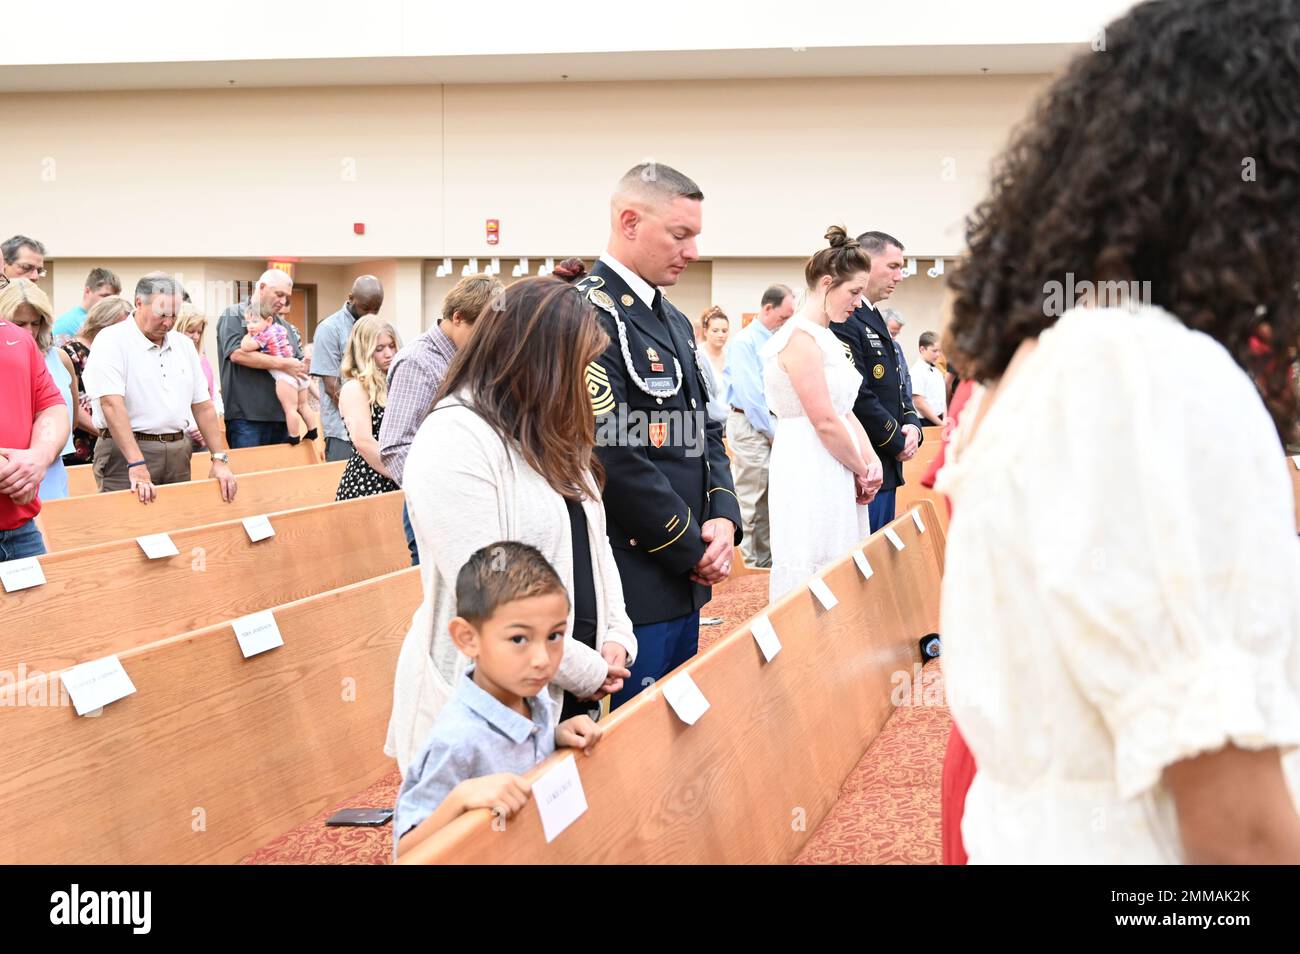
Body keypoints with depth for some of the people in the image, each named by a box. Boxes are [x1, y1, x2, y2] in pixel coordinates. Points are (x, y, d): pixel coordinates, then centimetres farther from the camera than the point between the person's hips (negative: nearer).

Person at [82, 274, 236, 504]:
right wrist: (137, 466, -27)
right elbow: (112, 404, -19)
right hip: (126, 450, -6)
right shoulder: (112, 341, -8)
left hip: (178, 451, 6)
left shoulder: (183, 344, 13)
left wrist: (220, 460, 6)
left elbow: (202, 405, 15)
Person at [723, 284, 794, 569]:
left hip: (772, 425, 8)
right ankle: (748, 566, -1)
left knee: (770, 501, 12)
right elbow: (750, 395, -15)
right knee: (749, 502, -5)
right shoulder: (746, 342, -10)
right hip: (750, 426, -8)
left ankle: (765, 561, 19)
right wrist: (773, 431, -11)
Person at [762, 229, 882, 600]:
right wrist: (861, 471, -7)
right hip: (810, 475, -10)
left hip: (834, 478, 10)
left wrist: (871, 462, 0)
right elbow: (824, 421, -18)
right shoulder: (801, 336, -14)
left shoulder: (825, 338, 16)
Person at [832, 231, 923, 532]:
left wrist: (913, 426, 2)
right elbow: (858, 397, -21)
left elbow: (898, 389, 22)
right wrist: (898, 442, -11)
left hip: (887, 468, 10)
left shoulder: (875, 321, 19)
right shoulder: (844, 320, -15)